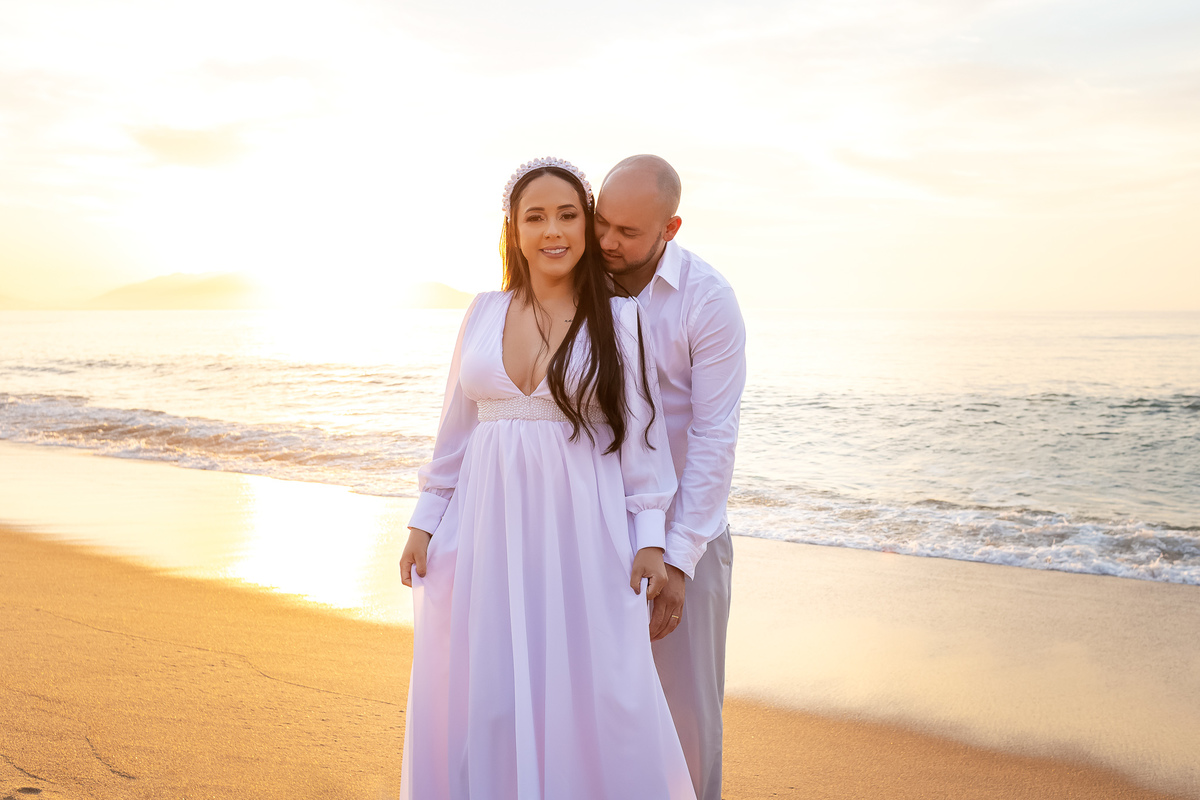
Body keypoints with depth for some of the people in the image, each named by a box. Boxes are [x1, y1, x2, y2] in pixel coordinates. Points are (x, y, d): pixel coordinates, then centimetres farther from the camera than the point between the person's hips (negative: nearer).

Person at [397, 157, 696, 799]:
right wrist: (424, 523, 10)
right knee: (478, 703, 8)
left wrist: (650, 540, -6)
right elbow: (455, 428, 12)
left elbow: (641, 433, -1)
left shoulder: (619, 319, 0)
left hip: (581, 533, -3)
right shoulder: (485, 313, 8)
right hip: (487, 531, 3)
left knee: (588, 704, 0)